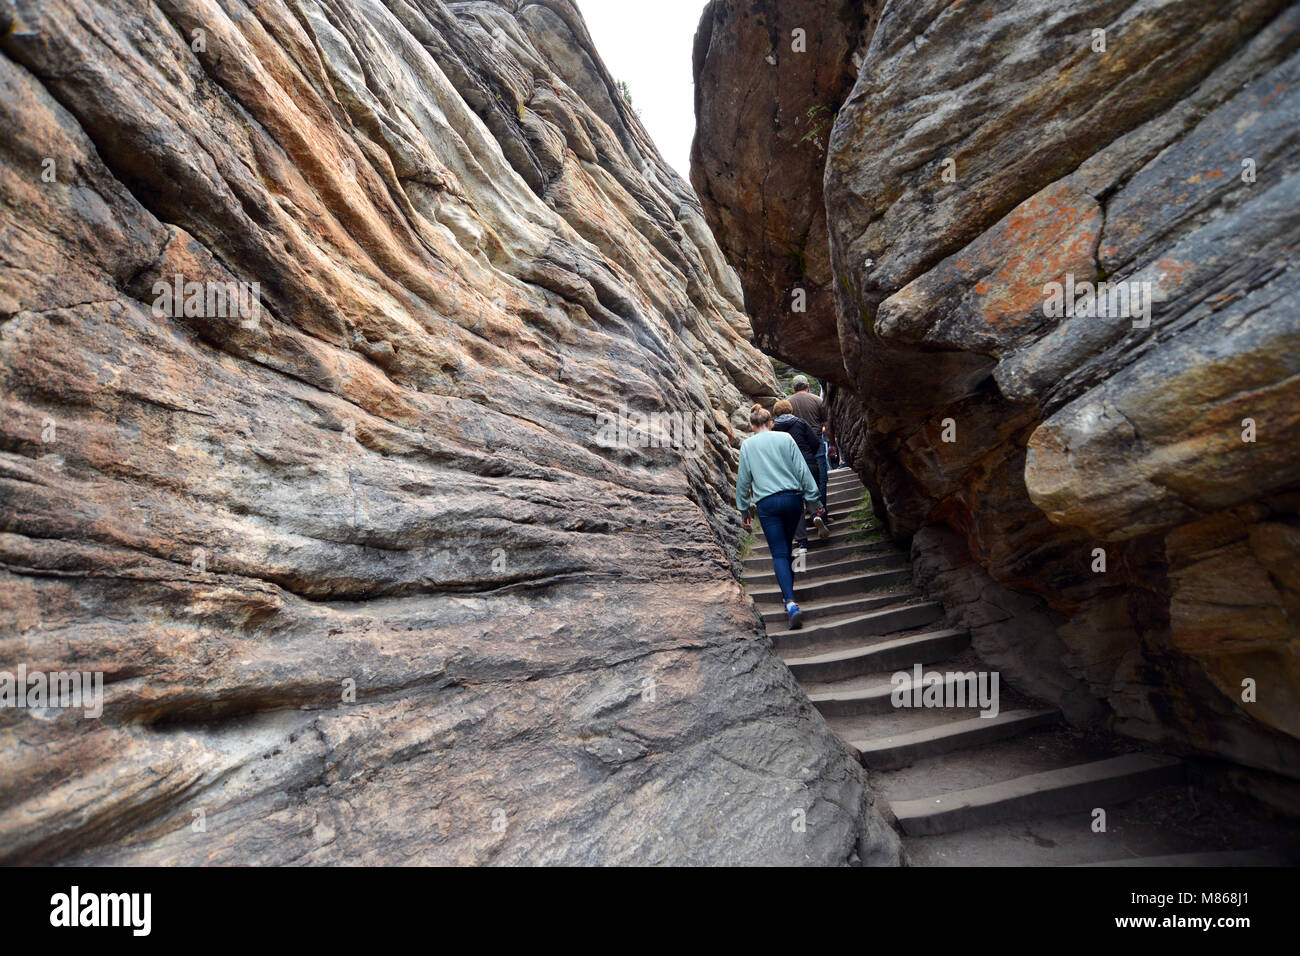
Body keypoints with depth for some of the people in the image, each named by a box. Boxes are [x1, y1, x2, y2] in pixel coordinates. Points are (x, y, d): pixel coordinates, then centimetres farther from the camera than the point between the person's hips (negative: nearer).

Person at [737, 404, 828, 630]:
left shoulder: (747, 445, 5)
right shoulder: (785, 438, 4)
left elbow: (743, 479, 7)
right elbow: (802, 470, 2)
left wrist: (743, 510, 16)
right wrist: (814, 500, 6)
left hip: (767, 503, -2)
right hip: (793, 498, 2)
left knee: (779, 553, -2)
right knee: (787, 547, 19)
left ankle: (791, 603, -18)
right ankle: (788, 592, 28)